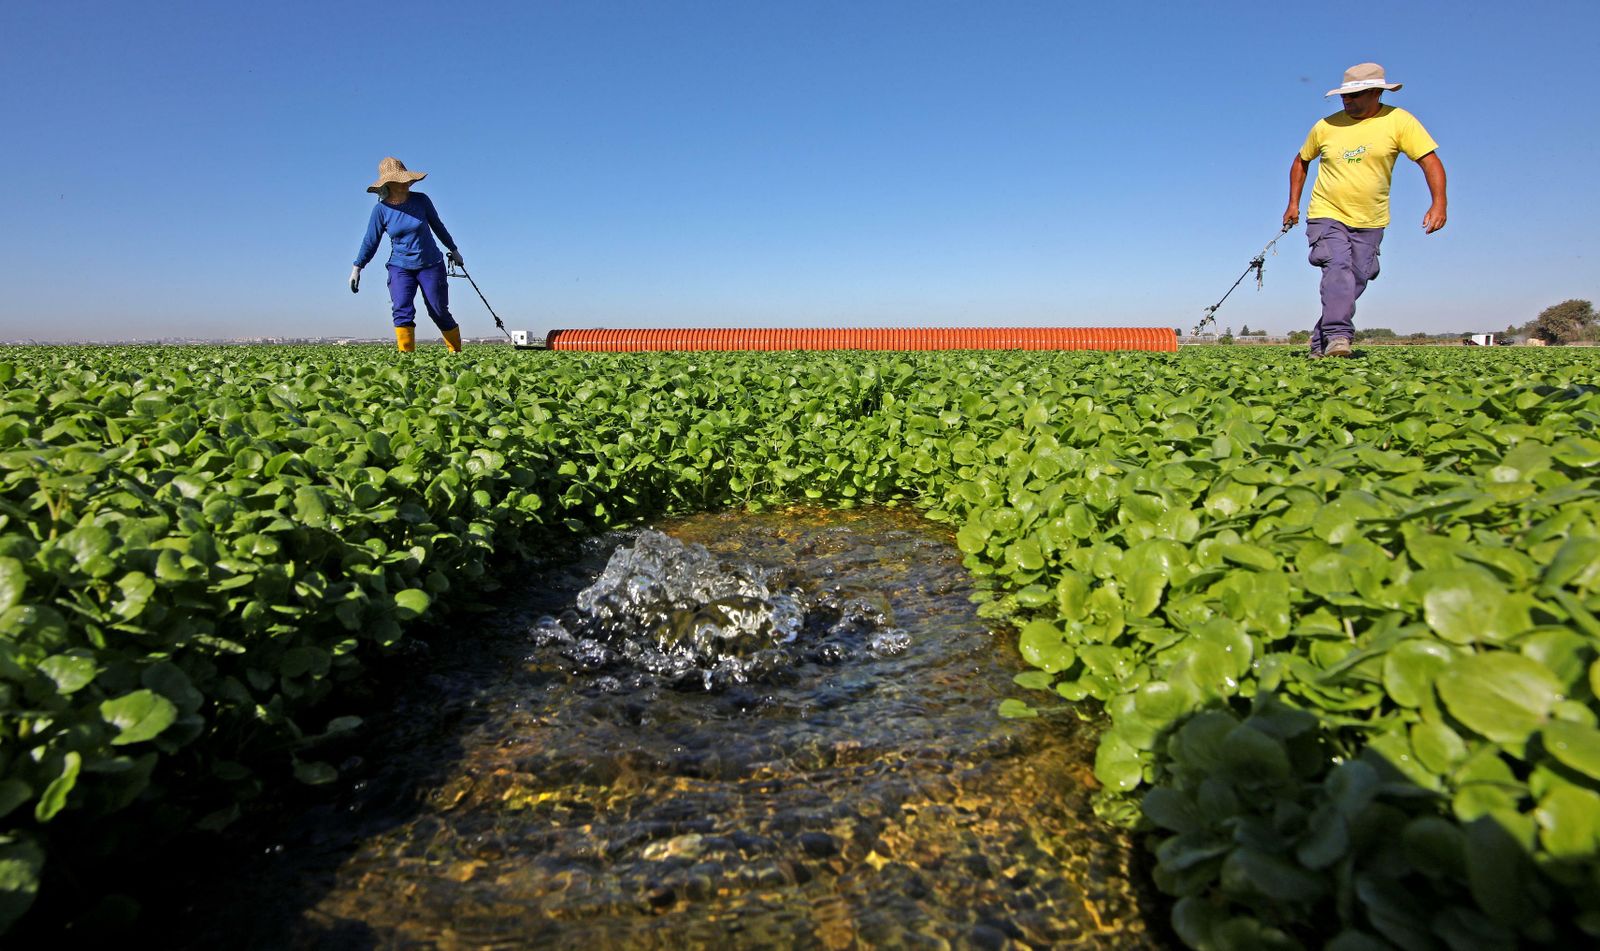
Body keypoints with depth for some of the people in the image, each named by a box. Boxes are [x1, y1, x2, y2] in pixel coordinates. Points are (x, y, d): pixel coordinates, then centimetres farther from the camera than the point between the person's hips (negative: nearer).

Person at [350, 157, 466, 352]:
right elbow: (371, 241, 3)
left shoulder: (421, 200, -6)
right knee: (402, 310, -17)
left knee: (439, 312, 3)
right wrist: (357, 268, 3)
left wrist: (453, 250, 19)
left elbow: (437, 225, 10)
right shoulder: (381, 209, -5)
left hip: (431, 265, 0)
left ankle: (456, 352, 18)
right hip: (400, 267, 0)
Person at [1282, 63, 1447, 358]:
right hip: (1327, 215, -1)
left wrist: (1438, 203, -22)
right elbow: (1301, 161, 19)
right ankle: (1337, 336, -32)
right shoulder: (1326, 126, 2)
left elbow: (1430, 160, -7)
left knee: (1355, 282, 1)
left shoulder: (1399, 121, -2)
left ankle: (1321, 343, 10)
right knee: (1338, 268, -23)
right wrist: (1293, 203, 11)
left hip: (1369, 222, 1)